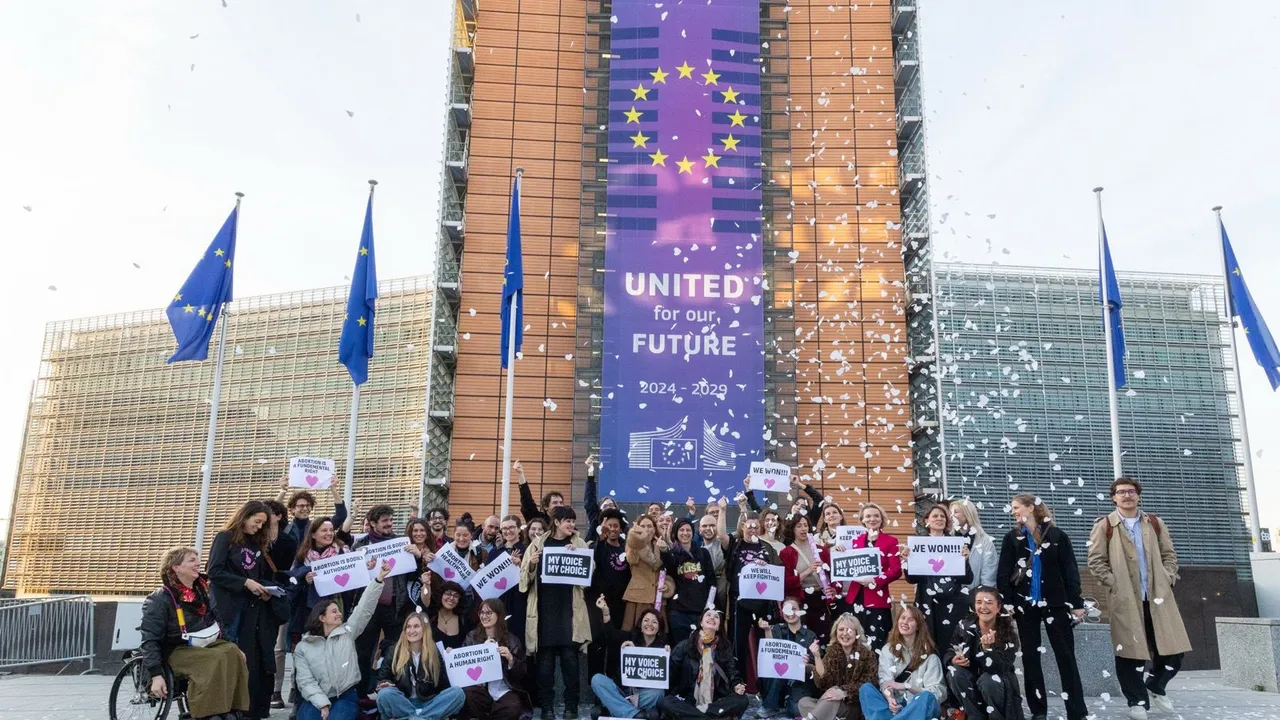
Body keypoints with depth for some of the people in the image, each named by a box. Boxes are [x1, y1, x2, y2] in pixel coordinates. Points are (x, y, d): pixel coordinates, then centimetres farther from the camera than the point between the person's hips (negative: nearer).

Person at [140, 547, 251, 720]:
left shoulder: (203, 590, 10)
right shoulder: (160, 600, -10)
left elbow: (218, 620, 21)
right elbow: (150, 640, -13)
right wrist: (156, 675, -21)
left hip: (207, 644, 6)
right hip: (178, 651, -6)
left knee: (232, 652, -25)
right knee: (216, 660, -33)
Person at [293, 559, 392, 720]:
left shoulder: (347, 632, 7)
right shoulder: (302, 647, 4)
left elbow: (365, 608, -1)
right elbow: (306, 681, -2)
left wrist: (379, 578, -11)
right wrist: (323, 705, -15)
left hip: (345, 697, 0)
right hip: (316, 699, 0)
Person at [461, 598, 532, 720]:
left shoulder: (512, 640, 6)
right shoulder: (472, 637, 9)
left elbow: (523, 673, 3)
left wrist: (511, 659, -15)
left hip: (505, 690, -1)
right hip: (481, 688, 1)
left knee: (512, 709, -31)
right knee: (467, 698, -32)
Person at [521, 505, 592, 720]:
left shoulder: (579, 544, 7)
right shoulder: (539, 543, 5)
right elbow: (526, 575, 4)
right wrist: (531, 564, -16)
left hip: (569, 608, 0)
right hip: (544, 608, 0)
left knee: (569, 657, 0)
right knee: (545, 658, 4)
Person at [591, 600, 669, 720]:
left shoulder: (663, 646, 4)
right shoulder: (630, 637, 8)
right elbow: (611, 635, -15)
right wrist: (605, 613, -32)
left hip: (644, 694, -2)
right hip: (622, 690, 2)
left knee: (657, 692, -34)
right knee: (597, 679, -24)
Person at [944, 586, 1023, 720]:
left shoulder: (1008, 632, -15)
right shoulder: (965, 626, -9)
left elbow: (1000, 669, -26)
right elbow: (948, 652, 1)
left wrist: (987, 647, -43)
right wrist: (953, 660, -23)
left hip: (1001, 684, -3)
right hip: (971, 683, 3)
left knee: (988, 680, -35)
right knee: (955, 673, -28)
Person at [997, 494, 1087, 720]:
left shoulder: (1057, 536, 0)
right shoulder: (1012, 538, 4)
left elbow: (1070, 571, 0)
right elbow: (1003, 574, 0)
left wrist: (1077, 603, -5)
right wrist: (1005, 604, -8)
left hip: (1055, 603, -2)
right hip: (1025, 604, 2)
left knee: (1066, 656, 0)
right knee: (1030, 657, 6)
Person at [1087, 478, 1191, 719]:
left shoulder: (1154, 523, 13)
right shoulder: (1105, 526, 1)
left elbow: (1169, 554, 17)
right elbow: (1096, 561, -1)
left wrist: (1168, 578, 2)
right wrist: (1114, 583, -10)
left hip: (1158, 596, 4)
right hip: (1125, 599, -3)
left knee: (1172, 649, 3)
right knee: (1130, 652, -1)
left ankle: (1156, 688, 26)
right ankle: (1138, 700, 12)